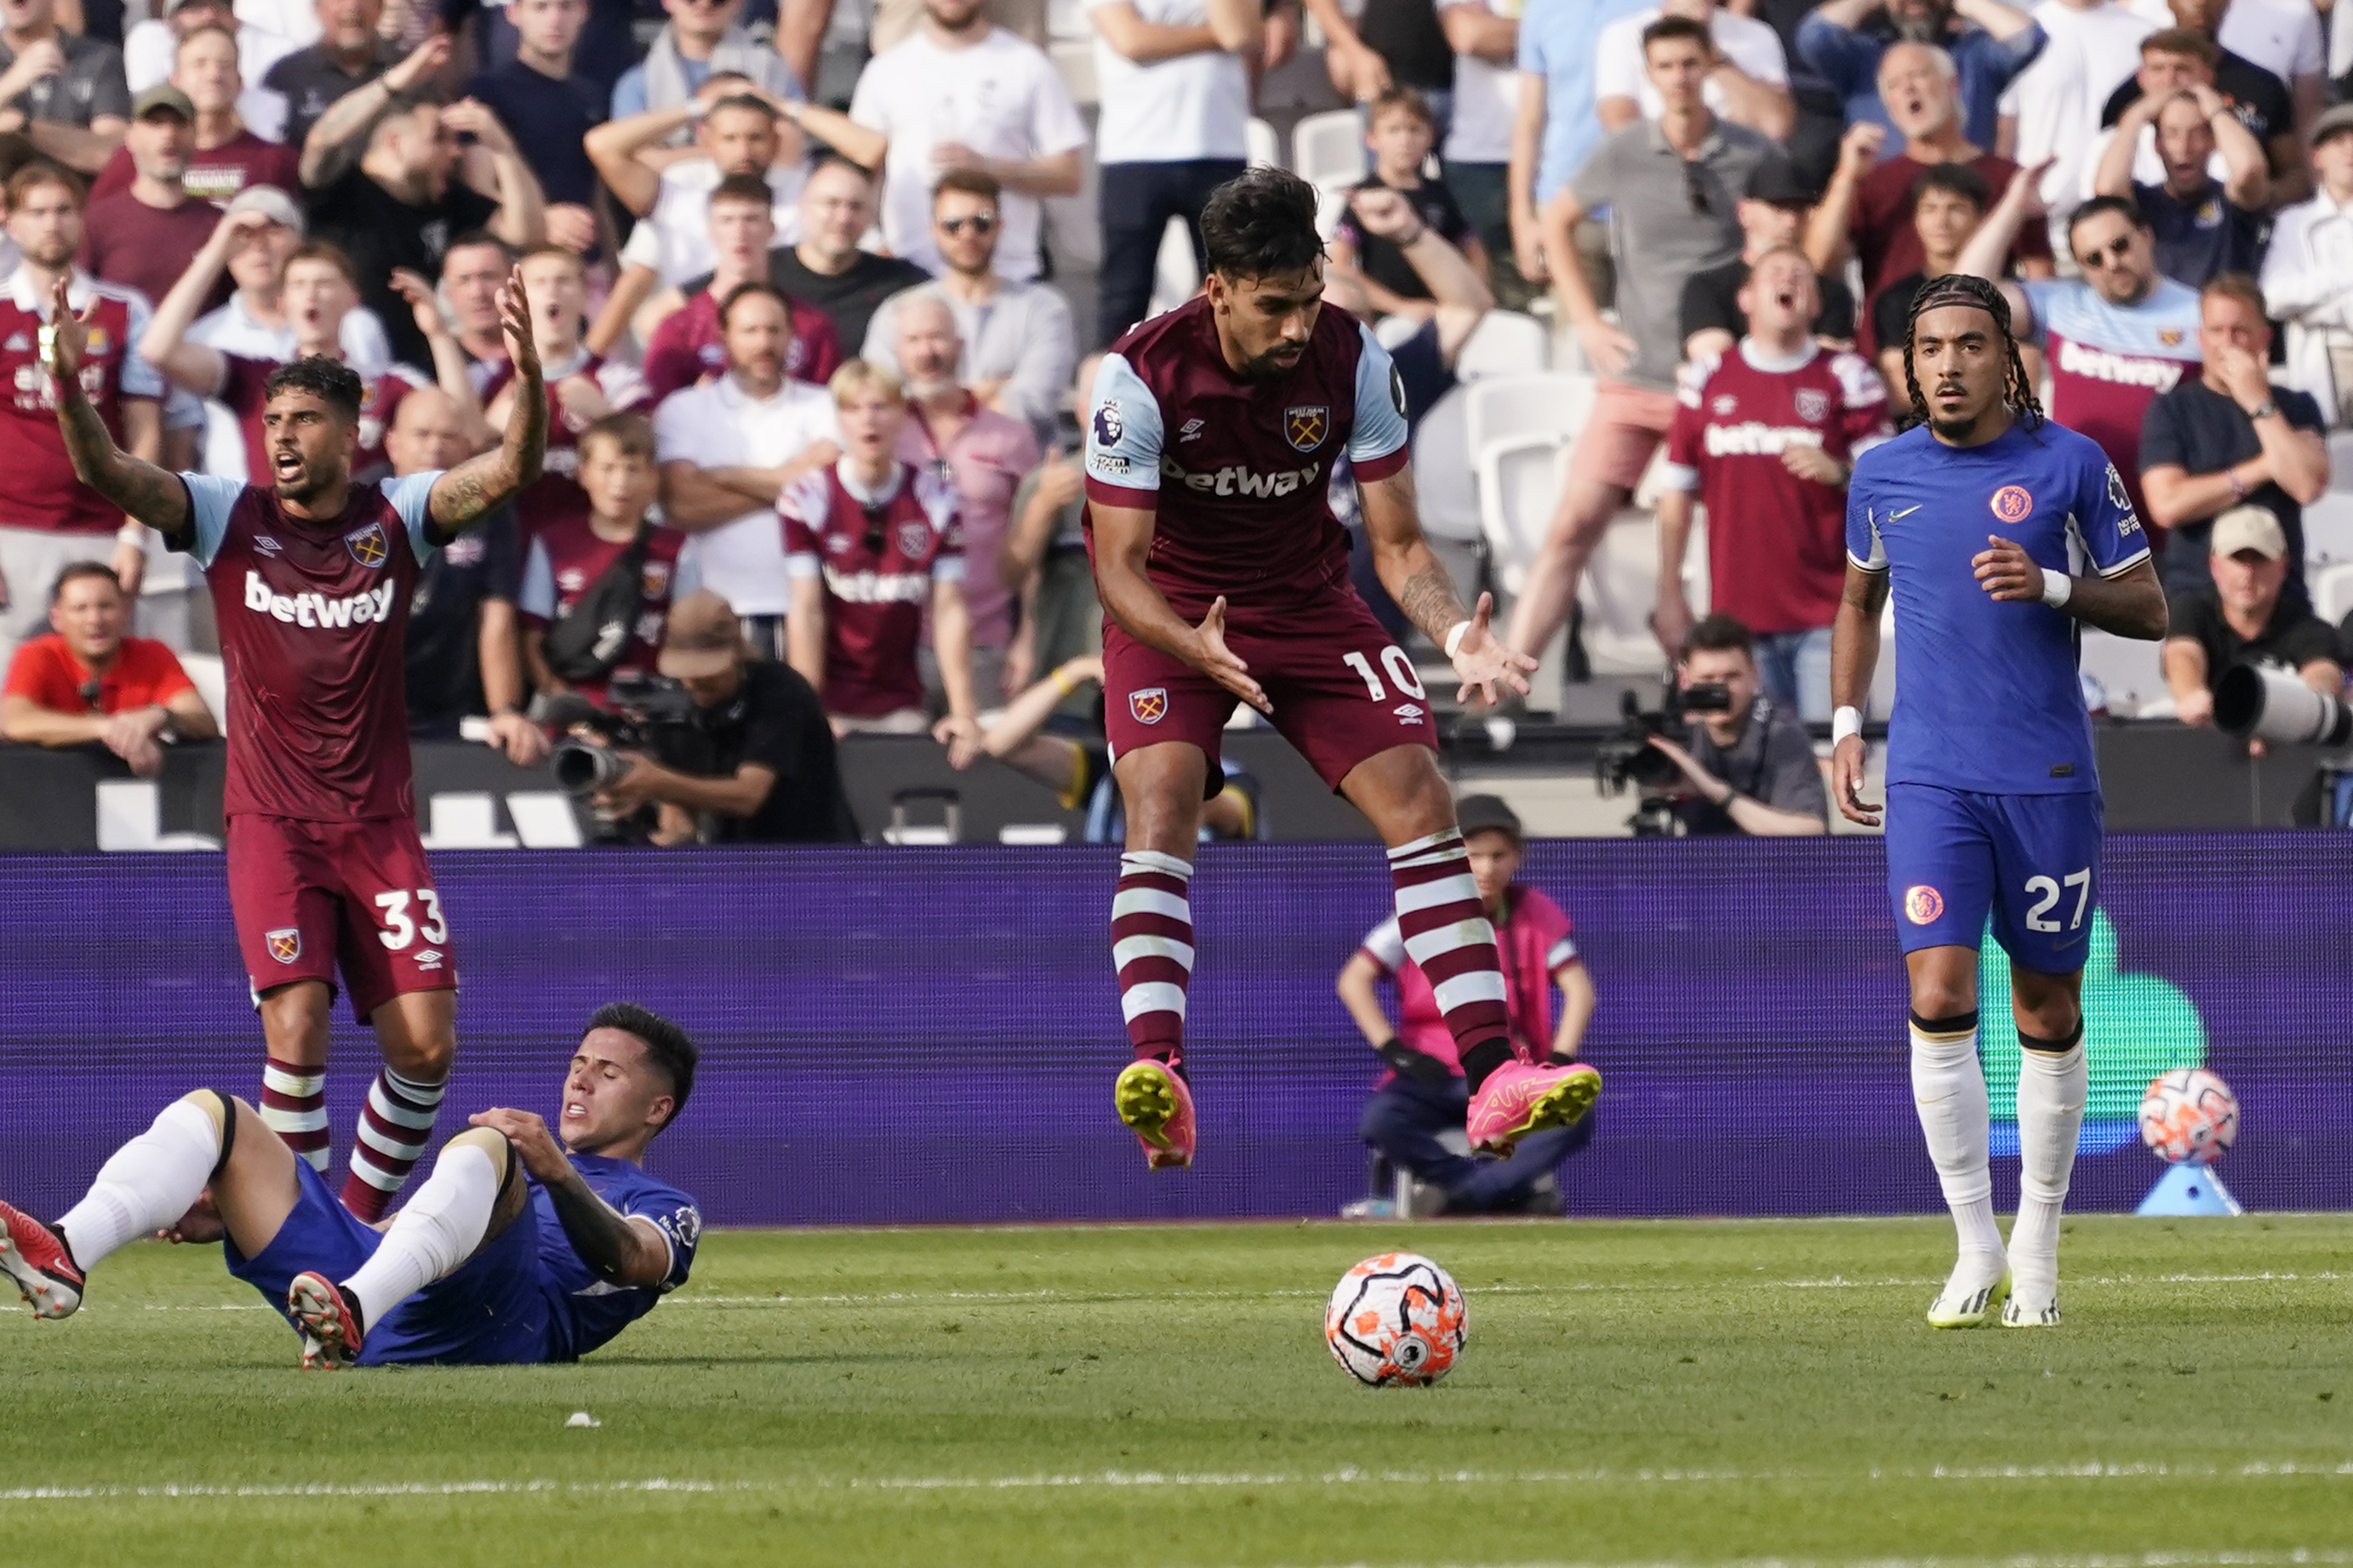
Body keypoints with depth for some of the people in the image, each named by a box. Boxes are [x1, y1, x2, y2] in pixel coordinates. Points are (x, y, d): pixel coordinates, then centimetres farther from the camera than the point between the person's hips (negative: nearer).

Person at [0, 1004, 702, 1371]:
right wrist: (235, 1215, 17)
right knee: (212, 1114, -1)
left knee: (480, 1145, -33)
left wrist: (559, 1174, -22)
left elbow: (632, 1260, -3)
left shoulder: (664, 1209, 23)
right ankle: (65, 1257, -33)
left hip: (486, 1323, -7)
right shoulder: (518, 1165, 43)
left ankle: (351, 1314, -59)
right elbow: (369, 1239, 33)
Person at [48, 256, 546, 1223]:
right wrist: (69, 388, -32)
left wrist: (530, 381, -33)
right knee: (296, 1033, -16)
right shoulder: (228, 518, 0)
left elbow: (511, 471, -13)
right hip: (272, 825, -1)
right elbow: (108, 474, -12)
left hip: (380, 824, 1)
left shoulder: (398, 519, 1)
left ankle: (363, 1220, 16)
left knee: (425, 1044, -5)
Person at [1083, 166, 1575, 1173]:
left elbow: (1398, 543, -9)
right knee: (1161, 807, -26)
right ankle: (1160, 1087, -36)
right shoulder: (1142, 375, -23)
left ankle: (1493, 1079, -11)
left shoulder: (1351, 361, -15)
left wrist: (1457, 632, -29)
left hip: (1309, 606, 3)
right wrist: (1194, 647, -40)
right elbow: (1118, 564, -20)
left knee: (1421, 802, -11)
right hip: (1171, 618, -3)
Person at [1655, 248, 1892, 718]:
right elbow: (1677, 493, 11)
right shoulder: (1707, 379, 9)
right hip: (1738, 616, 2)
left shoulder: (1846, 377, 3)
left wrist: (1839, 473, -23)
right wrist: (1670, 596, 7)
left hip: (1825, 617, -2)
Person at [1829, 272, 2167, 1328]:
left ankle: (2036, 1248, 18)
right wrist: (1846, 725, 13)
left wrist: (2053, 585, -16)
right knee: (1939, 1000, -12)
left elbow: (2148, 609, 1)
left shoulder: (2069, 464, -2)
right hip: (1930, 776, 1)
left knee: (2048, 1016, 4)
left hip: (2049, 776, -1)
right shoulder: (1882, 474, 6)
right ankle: (1975, 1249, -5)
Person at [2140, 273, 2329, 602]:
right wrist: (2263, 468, -3)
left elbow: (2308, 486, -7)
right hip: (2193, 592, -1)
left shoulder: (2296, 408, 11)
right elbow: (2167, 505, -7)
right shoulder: (2171, 410, 8)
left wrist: (2258, 402, -6)